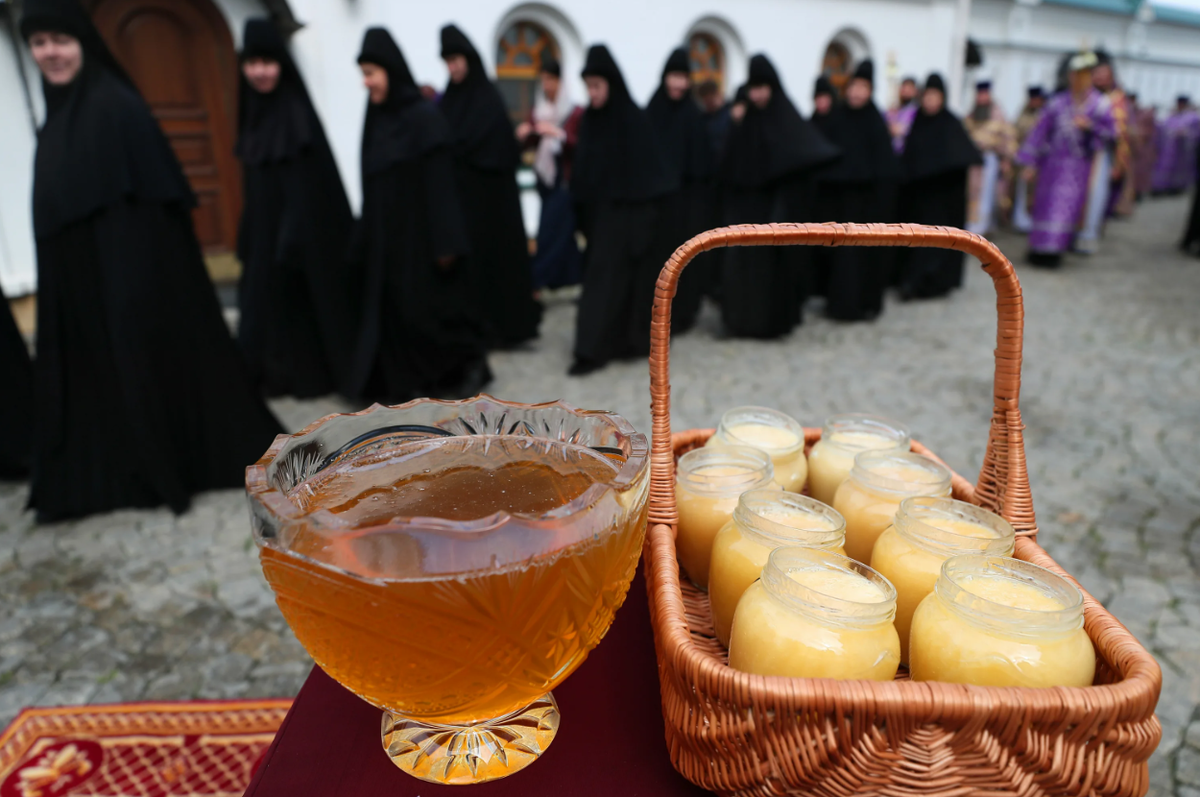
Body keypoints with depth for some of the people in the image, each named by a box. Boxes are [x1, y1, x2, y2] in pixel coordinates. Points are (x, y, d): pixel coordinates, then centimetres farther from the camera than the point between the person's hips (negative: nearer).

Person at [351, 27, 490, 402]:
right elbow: (372, 186, 11)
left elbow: (441, 183, -15)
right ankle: (404, 380, 19)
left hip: (420, 232, -7)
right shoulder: (378, 118, 10)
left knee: (432, 307, 0)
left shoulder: (424, 117, -12)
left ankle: (470, 365, 19)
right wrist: (365, 239, 11)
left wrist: (445, 242, -19)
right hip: (387, 234, 8)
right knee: (391, 307, 9)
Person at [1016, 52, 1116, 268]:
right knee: (1046, 203, 2)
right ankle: (1040, 248, 12)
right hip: (1054, 162, 1)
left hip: (1079, 164, -1)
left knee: (1067, 204, -6)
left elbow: (1110, 132, 2)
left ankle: (1053, 250, -3)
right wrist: (1031, 162, 1)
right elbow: (1041, 130, 4)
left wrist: (1090, 126, -17)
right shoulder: (1057, 102, 3)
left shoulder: (1100, 104, 2)